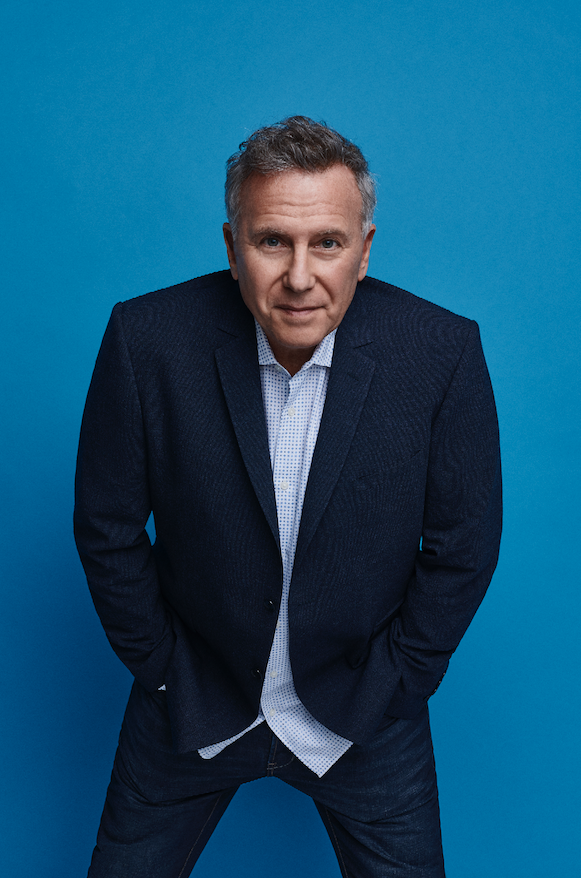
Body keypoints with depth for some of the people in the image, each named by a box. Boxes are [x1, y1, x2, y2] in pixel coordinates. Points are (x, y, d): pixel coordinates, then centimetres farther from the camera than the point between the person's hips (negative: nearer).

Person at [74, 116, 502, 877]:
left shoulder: (442, 352, -18)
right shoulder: (148, 338, -18)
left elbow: (463, 543, -8)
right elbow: (108, 527, -7)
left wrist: (391, 687, -4)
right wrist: (162, 669, -2)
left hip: (359, 713, 0)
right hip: (192, 708, 1)